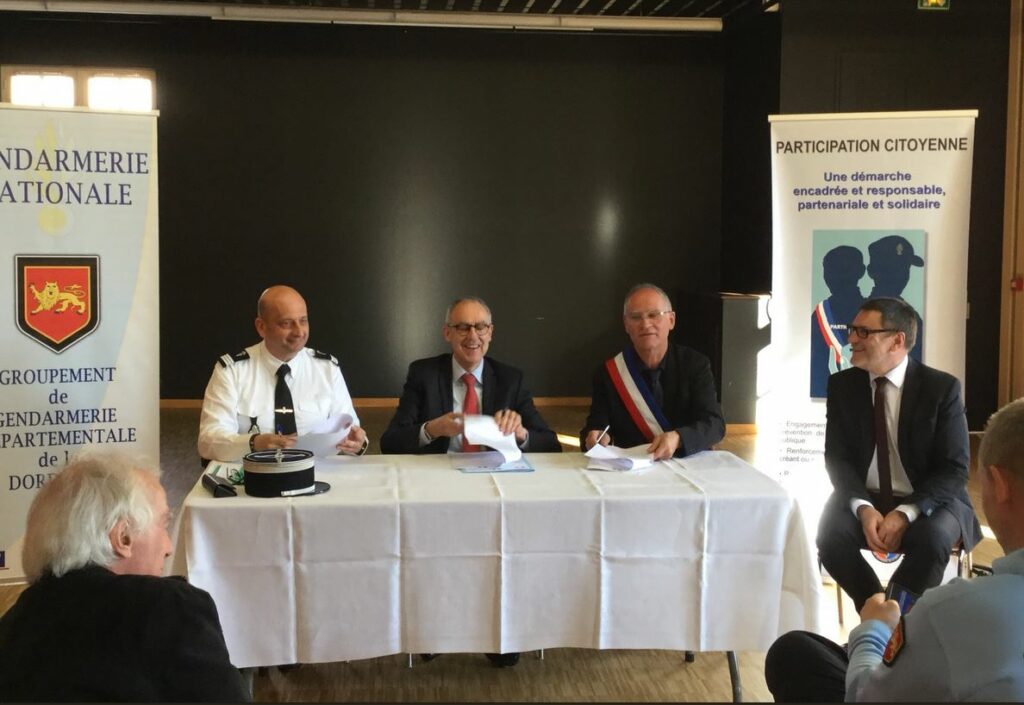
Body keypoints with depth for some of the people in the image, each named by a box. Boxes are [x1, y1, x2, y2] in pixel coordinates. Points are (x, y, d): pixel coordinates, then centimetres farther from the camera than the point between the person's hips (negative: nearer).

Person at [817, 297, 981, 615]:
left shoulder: (942, 388, -8)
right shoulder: (841, 385, 1)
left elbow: (954, 470, -11)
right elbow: (837, 457, -1)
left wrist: (905, 513, -26)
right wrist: (863, 508, -21)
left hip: (927, 502, -2)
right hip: (863, 499, 2)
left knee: (932, 539, -35)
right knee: (830, 537, -28)